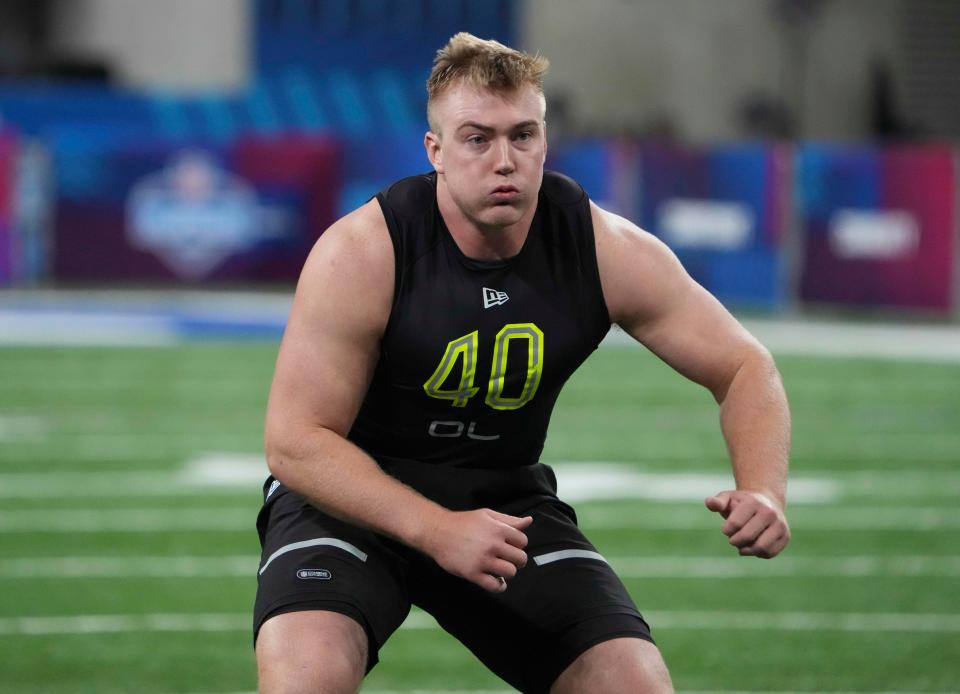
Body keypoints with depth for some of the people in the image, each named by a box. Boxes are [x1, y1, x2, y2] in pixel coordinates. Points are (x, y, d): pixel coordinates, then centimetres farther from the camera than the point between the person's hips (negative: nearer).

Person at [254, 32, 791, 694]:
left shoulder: (608, 251, -13)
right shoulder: (359, 254, -22)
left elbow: (744, 367, -4)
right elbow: (295, 441, -21)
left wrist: (762, 490, -25)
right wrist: (434, 529, -34)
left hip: (506, 494, 4)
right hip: (356, 491, -3)